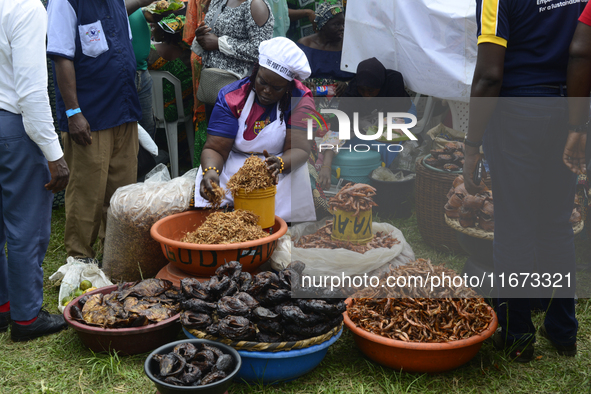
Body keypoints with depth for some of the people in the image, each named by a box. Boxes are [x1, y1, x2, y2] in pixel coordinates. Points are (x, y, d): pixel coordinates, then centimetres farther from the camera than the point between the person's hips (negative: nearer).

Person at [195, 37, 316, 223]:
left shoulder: (300, 100, -10)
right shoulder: (231, 97, -8)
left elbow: (299, 149, -21)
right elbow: (214, 149, -14)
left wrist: (280, 164, -45)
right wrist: (210, 171, -39)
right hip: (233, 166, 0)